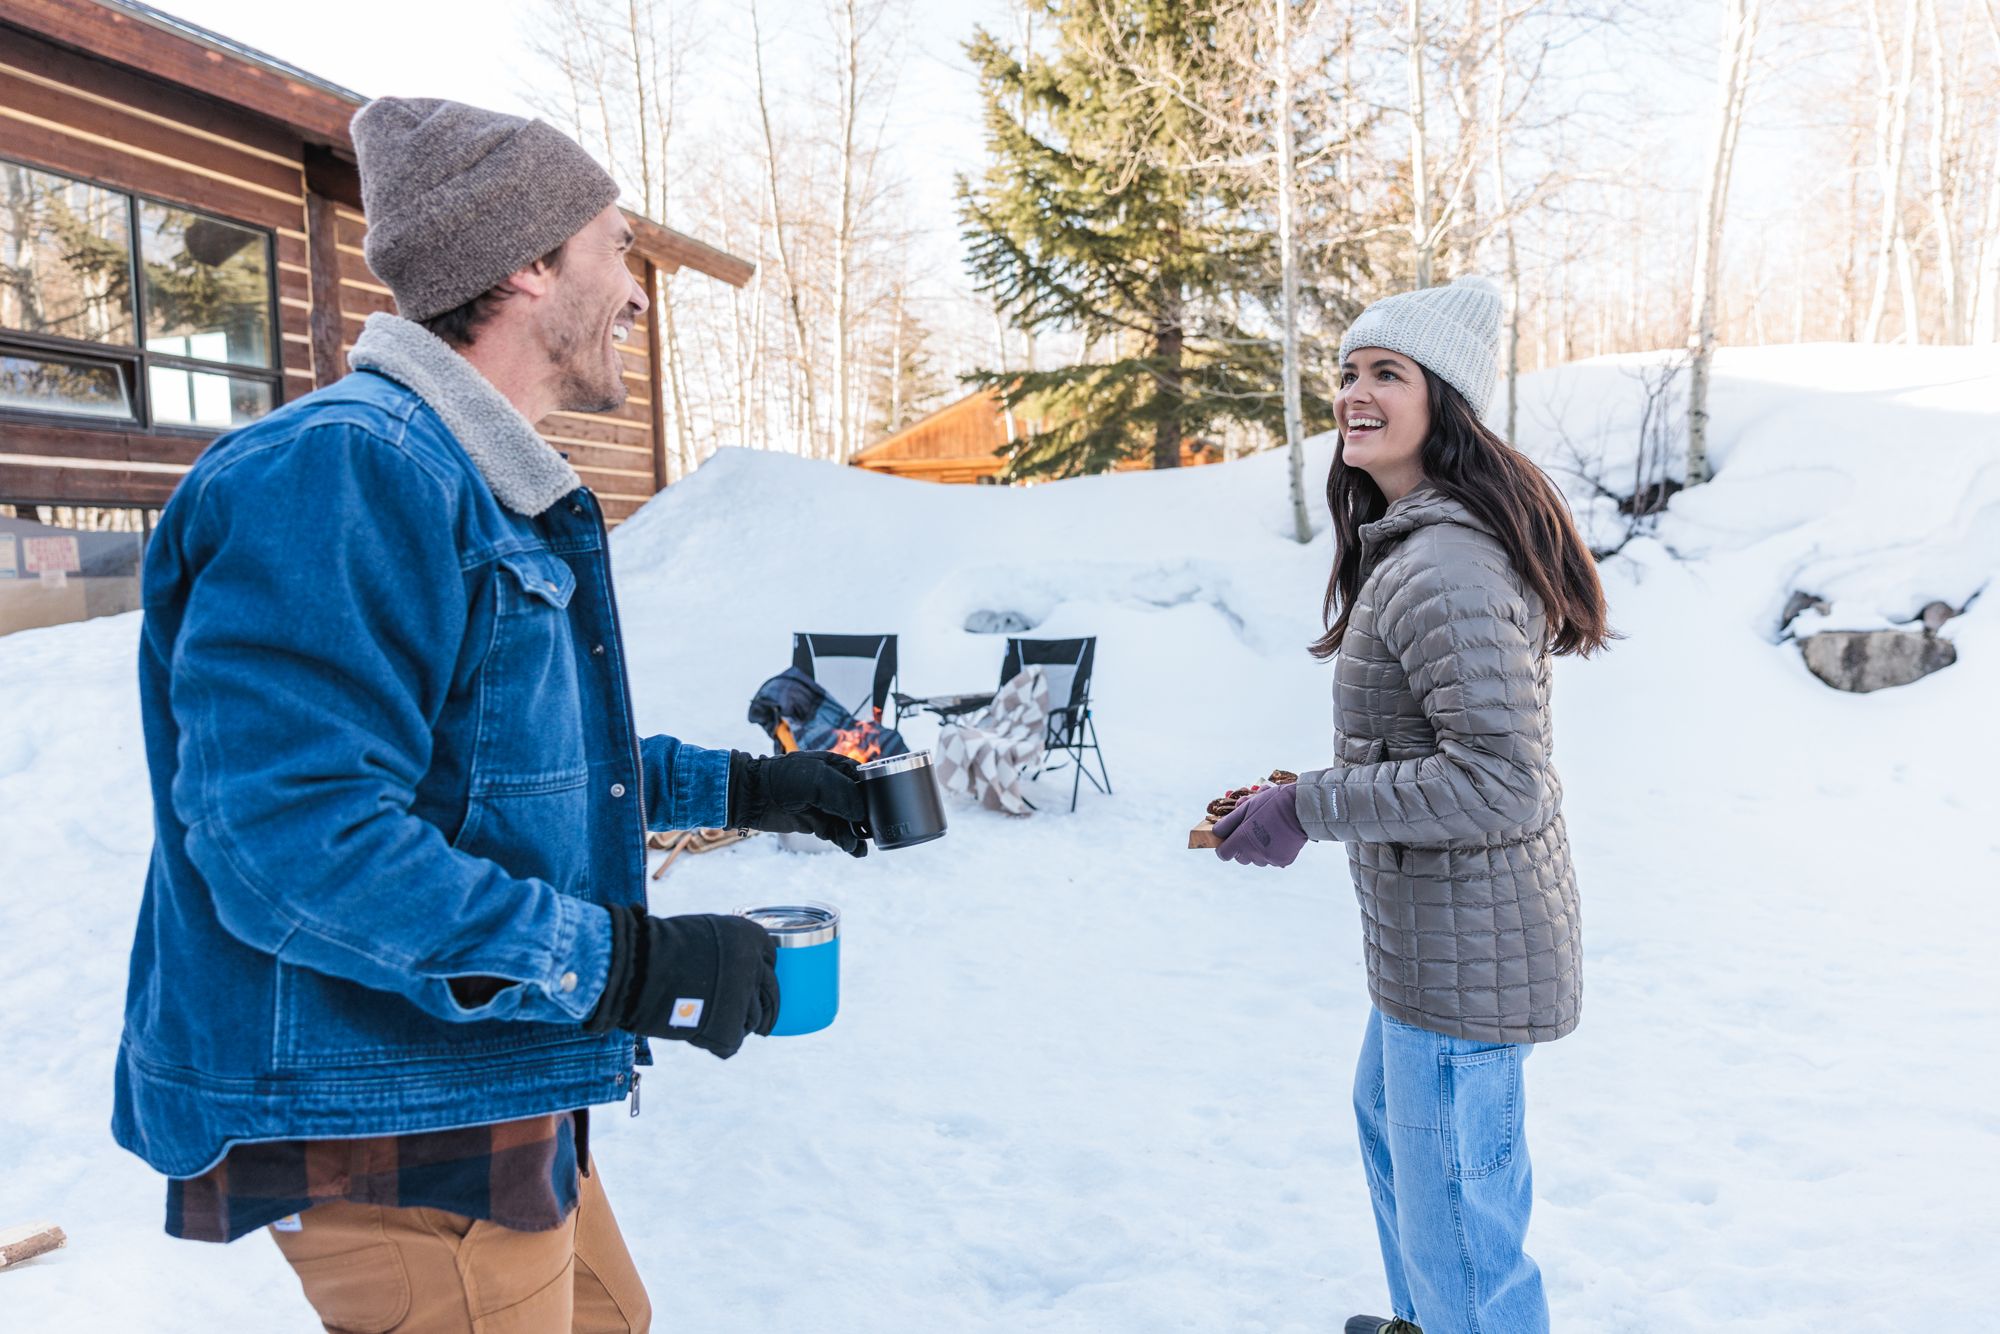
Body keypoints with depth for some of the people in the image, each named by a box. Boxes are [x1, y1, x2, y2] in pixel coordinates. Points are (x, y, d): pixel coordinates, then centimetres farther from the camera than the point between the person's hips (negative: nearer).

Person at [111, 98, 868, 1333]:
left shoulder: (495, 493, 12)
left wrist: (744, 788, 16)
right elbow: (290, 836, -30)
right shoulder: (347, 468, -22)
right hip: (383, 1123, -10)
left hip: (491, 1084, 10)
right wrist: (630, 968, -28)